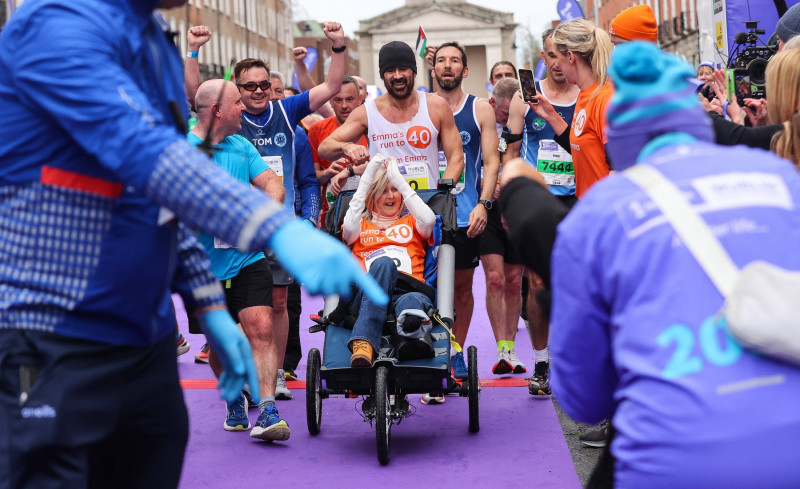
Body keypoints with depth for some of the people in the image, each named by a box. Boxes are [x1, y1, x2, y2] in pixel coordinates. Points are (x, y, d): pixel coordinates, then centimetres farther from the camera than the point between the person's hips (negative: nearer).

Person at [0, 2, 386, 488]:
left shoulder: (158, 45, 13)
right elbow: (143, 149, -30)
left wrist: (209, 303, 10)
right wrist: (280, 229, -40)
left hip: (149, 338, 8)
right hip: (58, 345, -8)